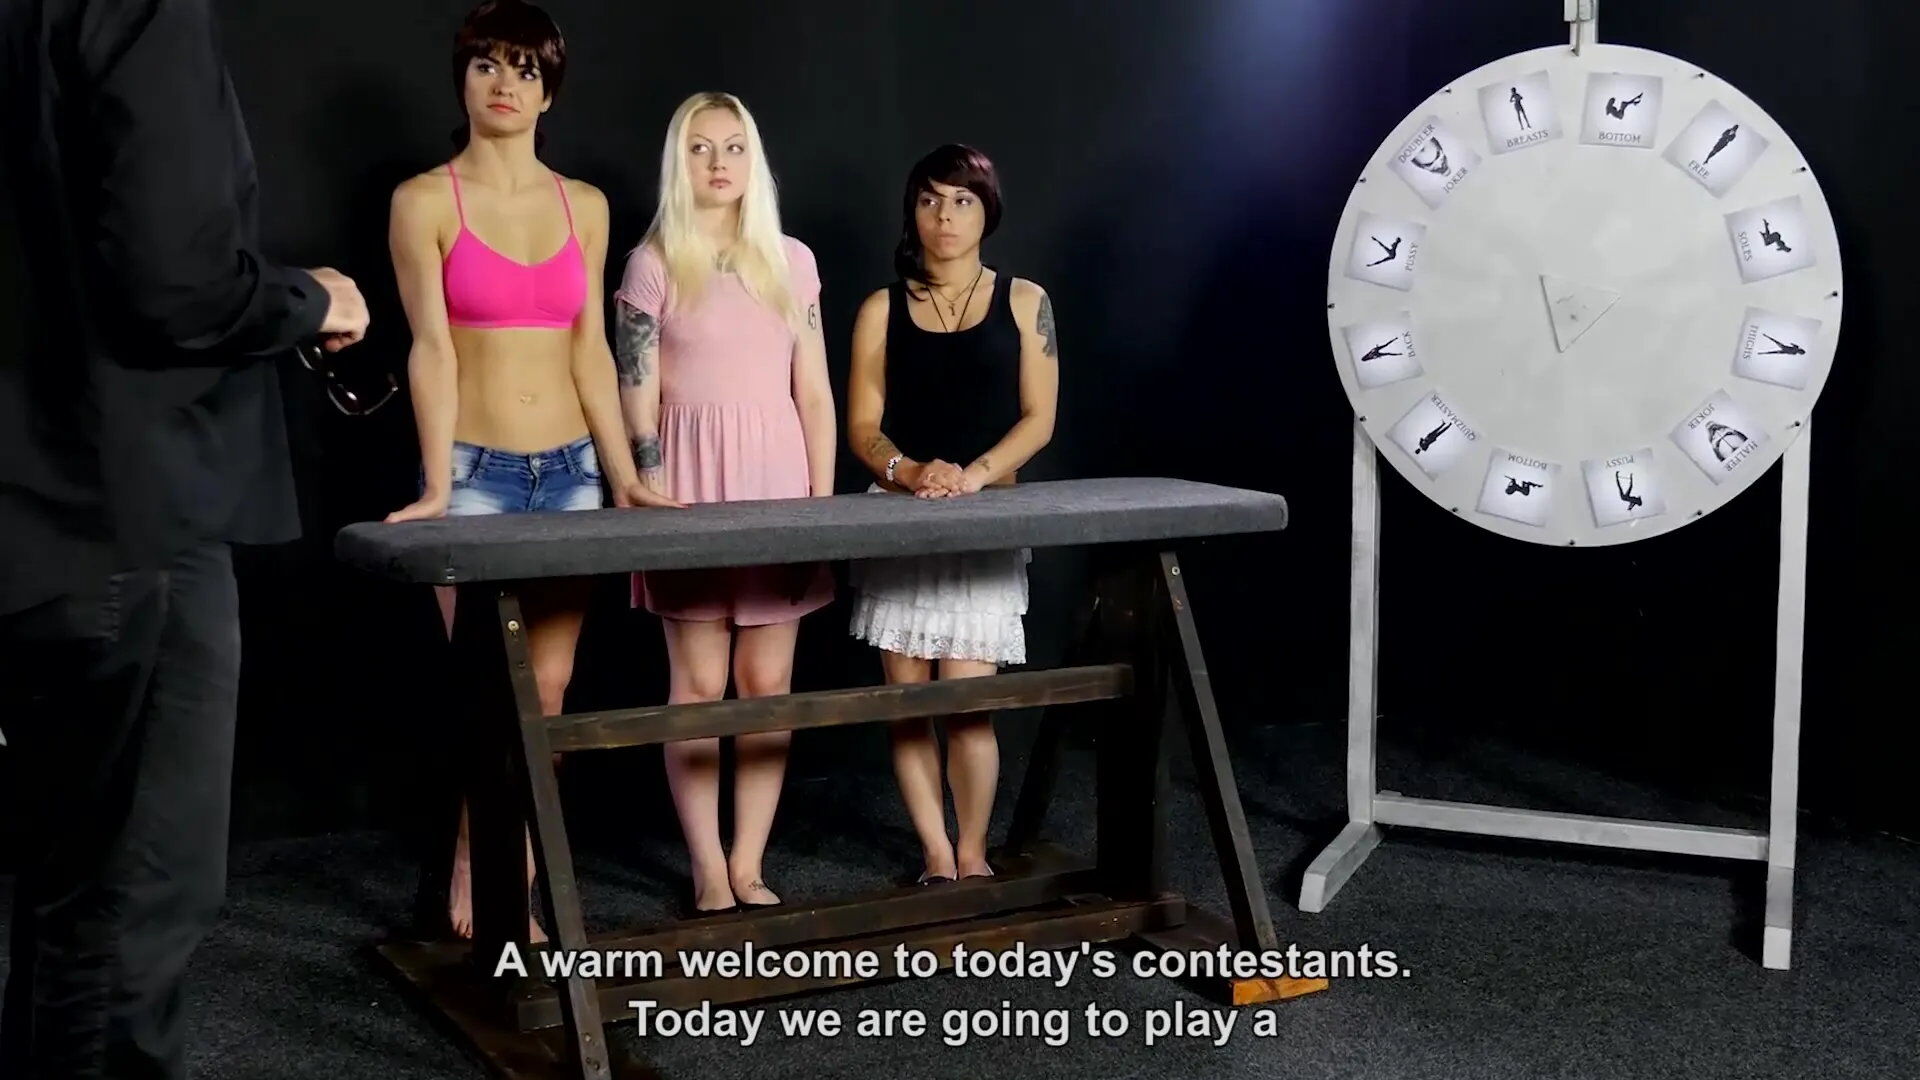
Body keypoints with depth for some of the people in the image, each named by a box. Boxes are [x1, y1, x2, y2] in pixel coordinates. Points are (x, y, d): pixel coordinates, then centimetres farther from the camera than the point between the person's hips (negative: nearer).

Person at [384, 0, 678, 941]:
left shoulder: (583, 205, 11)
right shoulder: (425, 201, 0)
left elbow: (590, 350, 10)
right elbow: (431, 348, -8)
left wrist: (623, 475, 6)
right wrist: (438, 486, -16)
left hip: (570, 470, 4)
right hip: (475, 471, -4)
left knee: (548, 693, 3)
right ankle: (477, 867, 17)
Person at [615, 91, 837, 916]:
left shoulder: (791, 261, 9)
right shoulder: (653, 263, 1)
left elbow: (814, 392, 9)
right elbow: (638, 397, -2)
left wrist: (824, 499, 3)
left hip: (778, 476, 3)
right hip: (693, 482, -3)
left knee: (769, 679, 3)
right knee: (699, 680, 0)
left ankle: (749, 862, 13)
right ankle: (709, 869, 8)